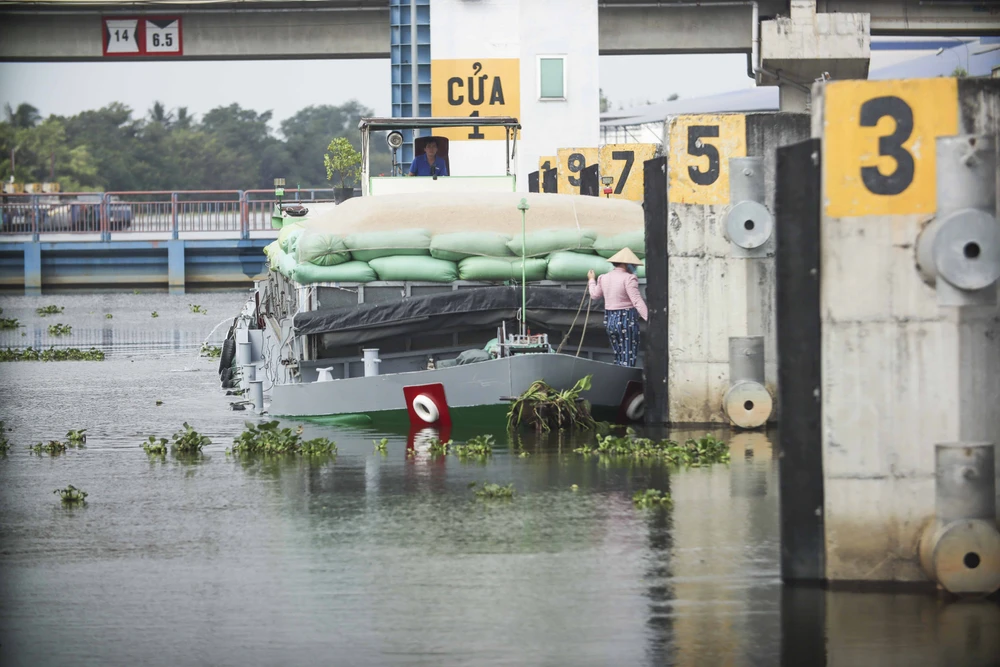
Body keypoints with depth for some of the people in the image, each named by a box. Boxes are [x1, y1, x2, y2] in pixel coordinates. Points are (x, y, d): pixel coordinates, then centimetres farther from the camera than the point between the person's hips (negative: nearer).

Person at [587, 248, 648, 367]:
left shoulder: (604, 278, 8)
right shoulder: (628, 278, -15)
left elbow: (595, 295, 25)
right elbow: (637, 301, -23)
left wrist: (591, 280, 44)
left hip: (609, 321, 7)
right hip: (627, 321, -7)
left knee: (619, 358, 17)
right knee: (628, 359, -3)